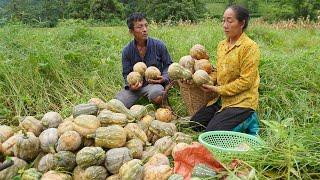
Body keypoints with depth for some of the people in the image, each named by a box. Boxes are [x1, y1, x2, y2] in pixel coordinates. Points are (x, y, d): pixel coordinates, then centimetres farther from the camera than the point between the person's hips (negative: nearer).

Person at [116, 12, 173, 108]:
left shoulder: (159, 45, -4)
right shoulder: (127, 50, 0)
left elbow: (168, 65, 7)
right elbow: (126, 73, 7)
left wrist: (164, 78, -14)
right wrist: (130, 85, -15)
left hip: (154, 83, -2)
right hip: (135, 85, 2)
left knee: (157, 95, -39)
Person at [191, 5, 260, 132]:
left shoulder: (250, 47, -15)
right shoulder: (222, 45, 8)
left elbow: (245, 81, -18)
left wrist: (217, 90, -16)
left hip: (241, 101, -7)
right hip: (222, 99, 8)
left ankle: (247, 120, 6)